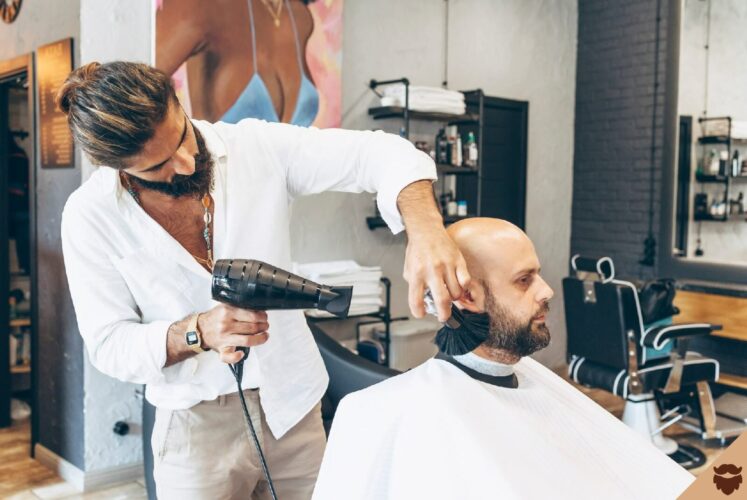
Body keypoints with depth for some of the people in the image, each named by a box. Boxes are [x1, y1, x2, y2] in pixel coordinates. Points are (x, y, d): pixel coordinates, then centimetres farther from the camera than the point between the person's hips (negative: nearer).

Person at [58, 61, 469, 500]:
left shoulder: (257, 147, -13)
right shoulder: (91, 216, -13)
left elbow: (381, 154, -17)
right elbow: (108, 344, -10)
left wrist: (426, 231, -37)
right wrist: (198, 332, -29)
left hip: (294, 406, 2)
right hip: (196, 425, -1)